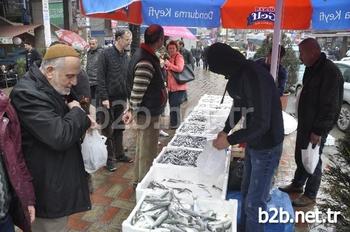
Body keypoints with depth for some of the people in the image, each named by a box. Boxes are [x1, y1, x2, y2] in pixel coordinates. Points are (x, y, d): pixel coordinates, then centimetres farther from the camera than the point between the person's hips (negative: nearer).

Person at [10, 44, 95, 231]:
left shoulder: (49, 88, 8)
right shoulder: (28, 94, -25)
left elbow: (63, 123, 21)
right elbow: (60, 136, -32)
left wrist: (83, 120, -1)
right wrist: (77, 112, -14)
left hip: (59, 178, 10)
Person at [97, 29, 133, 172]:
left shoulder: (126, 57, 10)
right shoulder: (106, 54, -9)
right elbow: (100, 77, -13)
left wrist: (131, 96, 6)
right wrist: (104, 97, -17)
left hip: (121, 98, 6)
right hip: (108, 98, -6)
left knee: (119, 128, 15)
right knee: (108, 129, 4)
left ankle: (119, 154, 28)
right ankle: (109, 158, 14)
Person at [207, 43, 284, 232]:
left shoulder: (254, 76, -28)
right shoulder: (241, 73, 2)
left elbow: (261, 124, -28)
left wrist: (230, 140, -20)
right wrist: (226, 130, 6)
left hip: (267, 147, -9)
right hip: (253, 143, 9)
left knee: (254, 202, 2)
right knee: (246, 193, 21)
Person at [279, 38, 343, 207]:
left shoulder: (330, 72, -22)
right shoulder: (312, 69, 8)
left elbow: (330, 106, -23)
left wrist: (318, 131, -21)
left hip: (316, 128, -9)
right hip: (305, 124, 9)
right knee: (300, 156, 20)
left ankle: (310, 196, 21)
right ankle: (297, 185, 39)